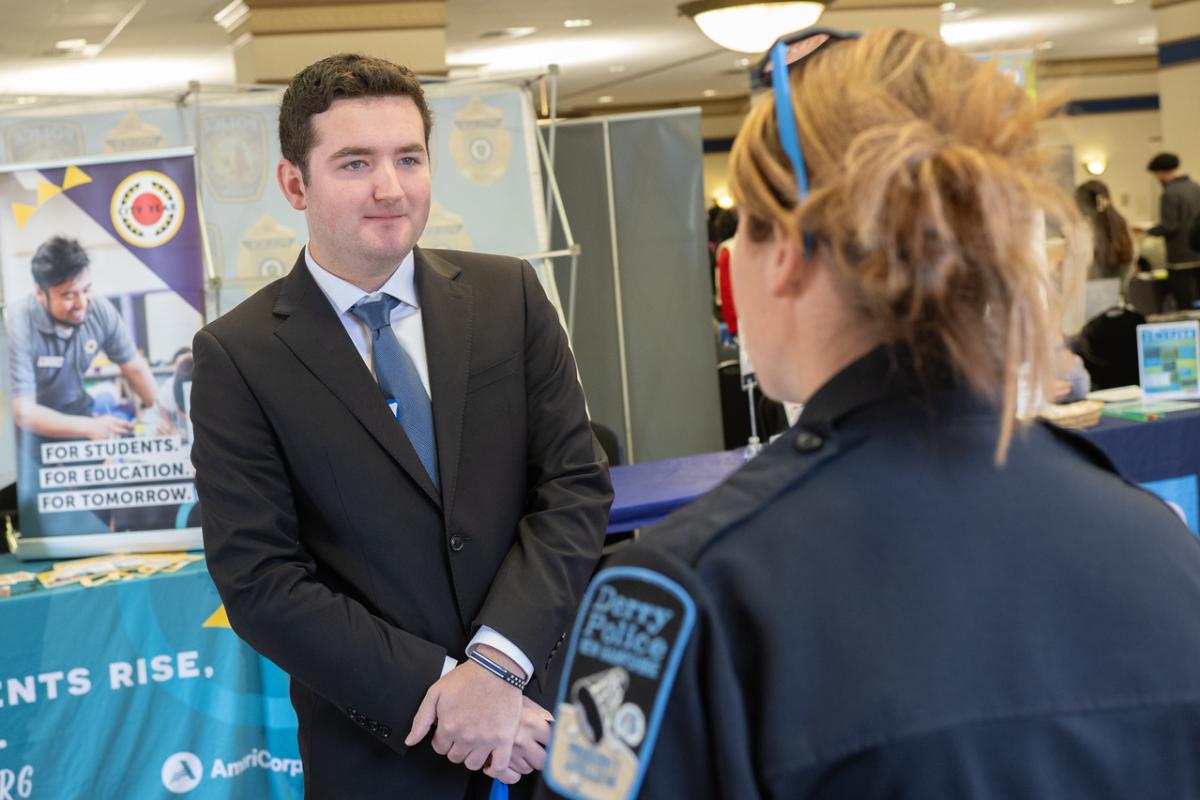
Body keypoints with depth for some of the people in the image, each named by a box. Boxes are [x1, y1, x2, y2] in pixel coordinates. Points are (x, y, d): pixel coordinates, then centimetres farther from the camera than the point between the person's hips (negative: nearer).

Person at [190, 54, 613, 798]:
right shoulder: (236, 356, -8)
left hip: (544, 705, 2)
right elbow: (259, 581, -11)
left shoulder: (510, 294, -2)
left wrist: (497, 661, -17)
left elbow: (579, 484, -5)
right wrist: (438, 688, -18)